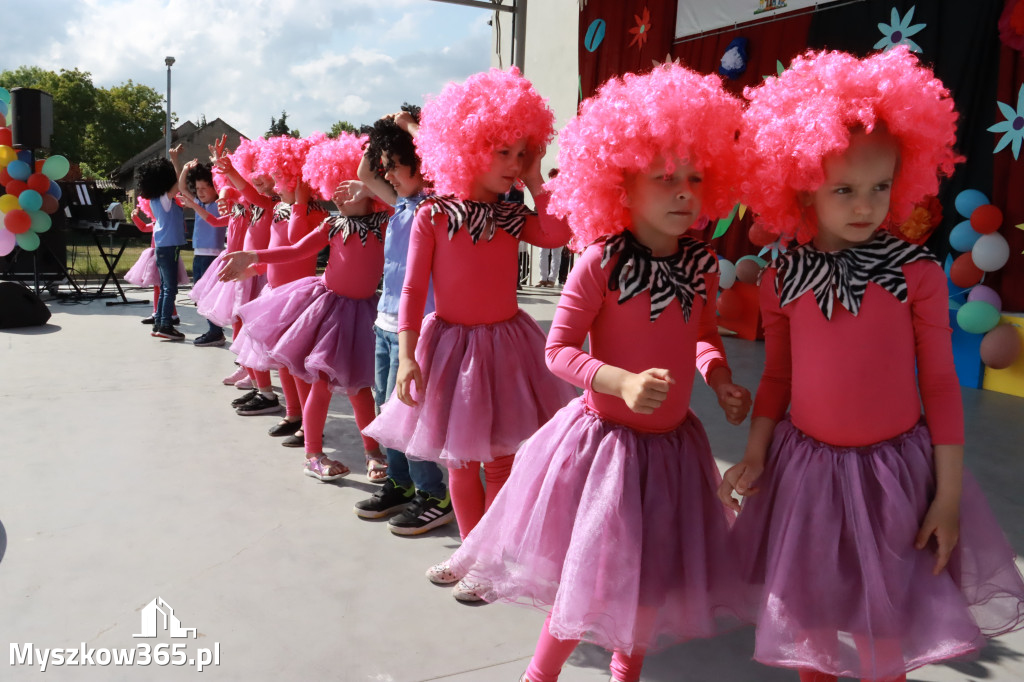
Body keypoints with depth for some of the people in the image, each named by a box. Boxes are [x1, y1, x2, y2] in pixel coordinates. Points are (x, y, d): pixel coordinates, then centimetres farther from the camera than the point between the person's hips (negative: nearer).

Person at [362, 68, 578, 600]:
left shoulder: (513, 216, 3)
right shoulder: (432, 216, -7)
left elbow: (558, 235, -17)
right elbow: (413, 290, -9)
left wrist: (535, 182, -7)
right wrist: (407, 356, -15)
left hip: (507, 342, 3)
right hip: (452, 343, -3)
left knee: (501, 459, 9)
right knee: (461, 461, 10)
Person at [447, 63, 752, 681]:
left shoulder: (702, 263, -3)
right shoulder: (602, 261, -19)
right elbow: (559, 349, -15)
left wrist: (718, 375, -5)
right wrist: (623, 382, -29)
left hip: (673, 441, 6)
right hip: (606, 439, -5)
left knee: (654, 573, 18)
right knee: (590, 577, 4)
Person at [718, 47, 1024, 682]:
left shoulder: (917, 271, -10)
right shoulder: (782, 280, -5)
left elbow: (940, 382, -5)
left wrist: (949, 493, -5)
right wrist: (754, 455, 2)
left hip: (893, 467, -2)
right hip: (805, 467, 2)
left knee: (887, 627, 12)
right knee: (808, 615, 18)